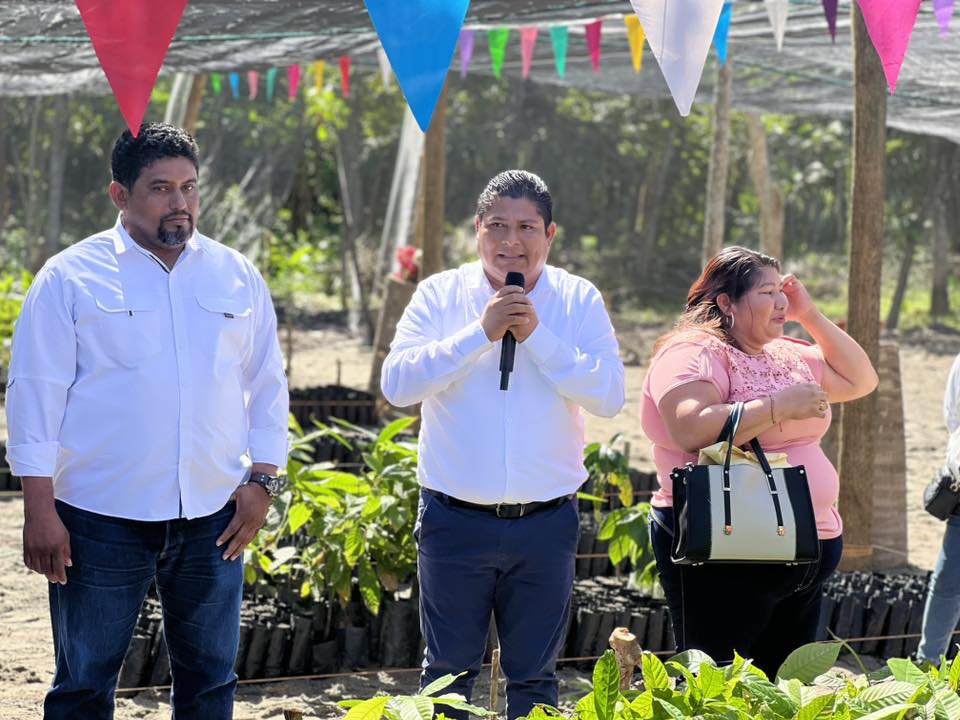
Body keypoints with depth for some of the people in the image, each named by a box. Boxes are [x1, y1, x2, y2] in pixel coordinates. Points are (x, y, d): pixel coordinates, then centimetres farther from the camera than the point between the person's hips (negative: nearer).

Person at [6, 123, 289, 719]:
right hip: (102, 516, -3)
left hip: (213, 515, 3)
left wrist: (262, 479, 4)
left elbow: (267, 384, 14)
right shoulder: (71, 277, -2)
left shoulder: (237, 277, 8)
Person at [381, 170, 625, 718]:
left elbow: (610, 395, -10)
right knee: (448, 671, 8)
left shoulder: (580, 301, 1)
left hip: (545, 524, 1)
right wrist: (481, 332, -17)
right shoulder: (440, 294, 0)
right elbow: (397, 383, -12)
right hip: (456, 520, 0)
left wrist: (536, 335, -16)